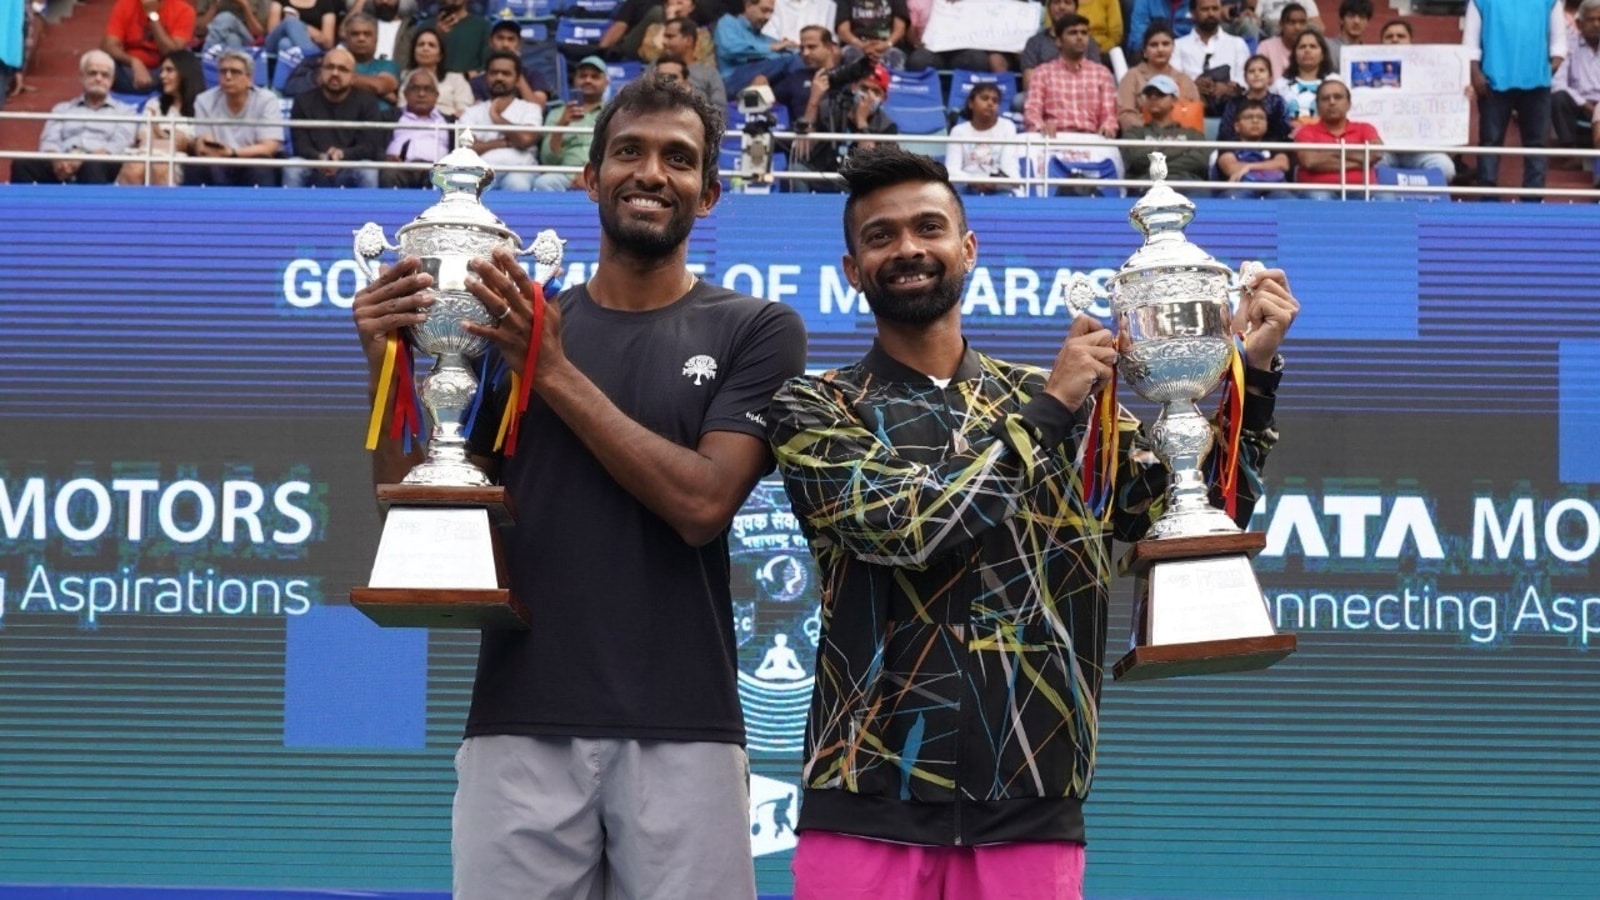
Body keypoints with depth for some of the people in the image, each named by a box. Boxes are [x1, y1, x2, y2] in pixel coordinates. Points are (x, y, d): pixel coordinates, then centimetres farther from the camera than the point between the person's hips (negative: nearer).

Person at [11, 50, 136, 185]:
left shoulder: (124, 111, 24)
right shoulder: (62, 109, 31)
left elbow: (118, 146, 5)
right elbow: (49, 142, 15)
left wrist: (83, 161, -15)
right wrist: (57, 160, -13)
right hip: (62, 165, 2)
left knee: (93, 167, -41)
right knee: (22, 164, -31)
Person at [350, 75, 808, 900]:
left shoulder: (755, 332, 4)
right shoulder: (508, 324, 11)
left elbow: (701, 503, -9)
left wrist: (555, 374, -9)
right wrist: (390, 365, -6)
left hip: (681, 731, -2)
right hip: (519, 724, 2)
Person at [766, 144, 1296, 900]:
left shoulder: (1064, 404, 12)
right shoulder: (814, 410, 4)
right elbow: (901, 527, -13)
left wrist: (1250, 372, -2)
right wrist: (1047, 410, -10)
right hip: (870, 805, -2)